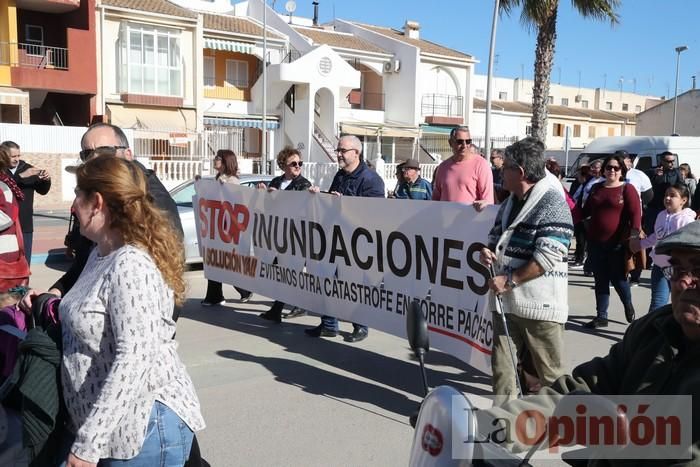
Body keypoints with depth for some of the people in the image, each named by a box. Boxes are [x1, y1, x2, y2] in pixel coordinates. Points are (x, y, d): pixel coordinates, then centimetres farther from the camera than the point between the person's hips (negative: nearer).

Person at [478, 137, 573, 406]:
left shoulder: (552, 203, -12)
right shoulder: (510, 203, 14)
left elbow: (547, 257, -20)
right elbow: (496, 238, 25)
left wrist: (509, 280, -19)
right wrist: (488, 253, 2)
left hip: (541, 304, -8)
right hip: (507, 301, 8)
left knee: (549, 375, 4)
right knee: (502, 367, 12)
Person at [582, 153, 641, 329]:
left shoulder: (627, 189, -3)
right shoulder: (596, 188, 12)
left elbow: (635, 214, -11)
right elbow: (586, 212, 19)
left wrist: (633, 235, -22)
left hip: (617, 243, -4)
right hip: (595, 242, 4)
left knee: (618, 278, 3)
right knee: (600, 280, 9)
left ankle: (628, 305, 34)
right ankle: (601, 316, 16)